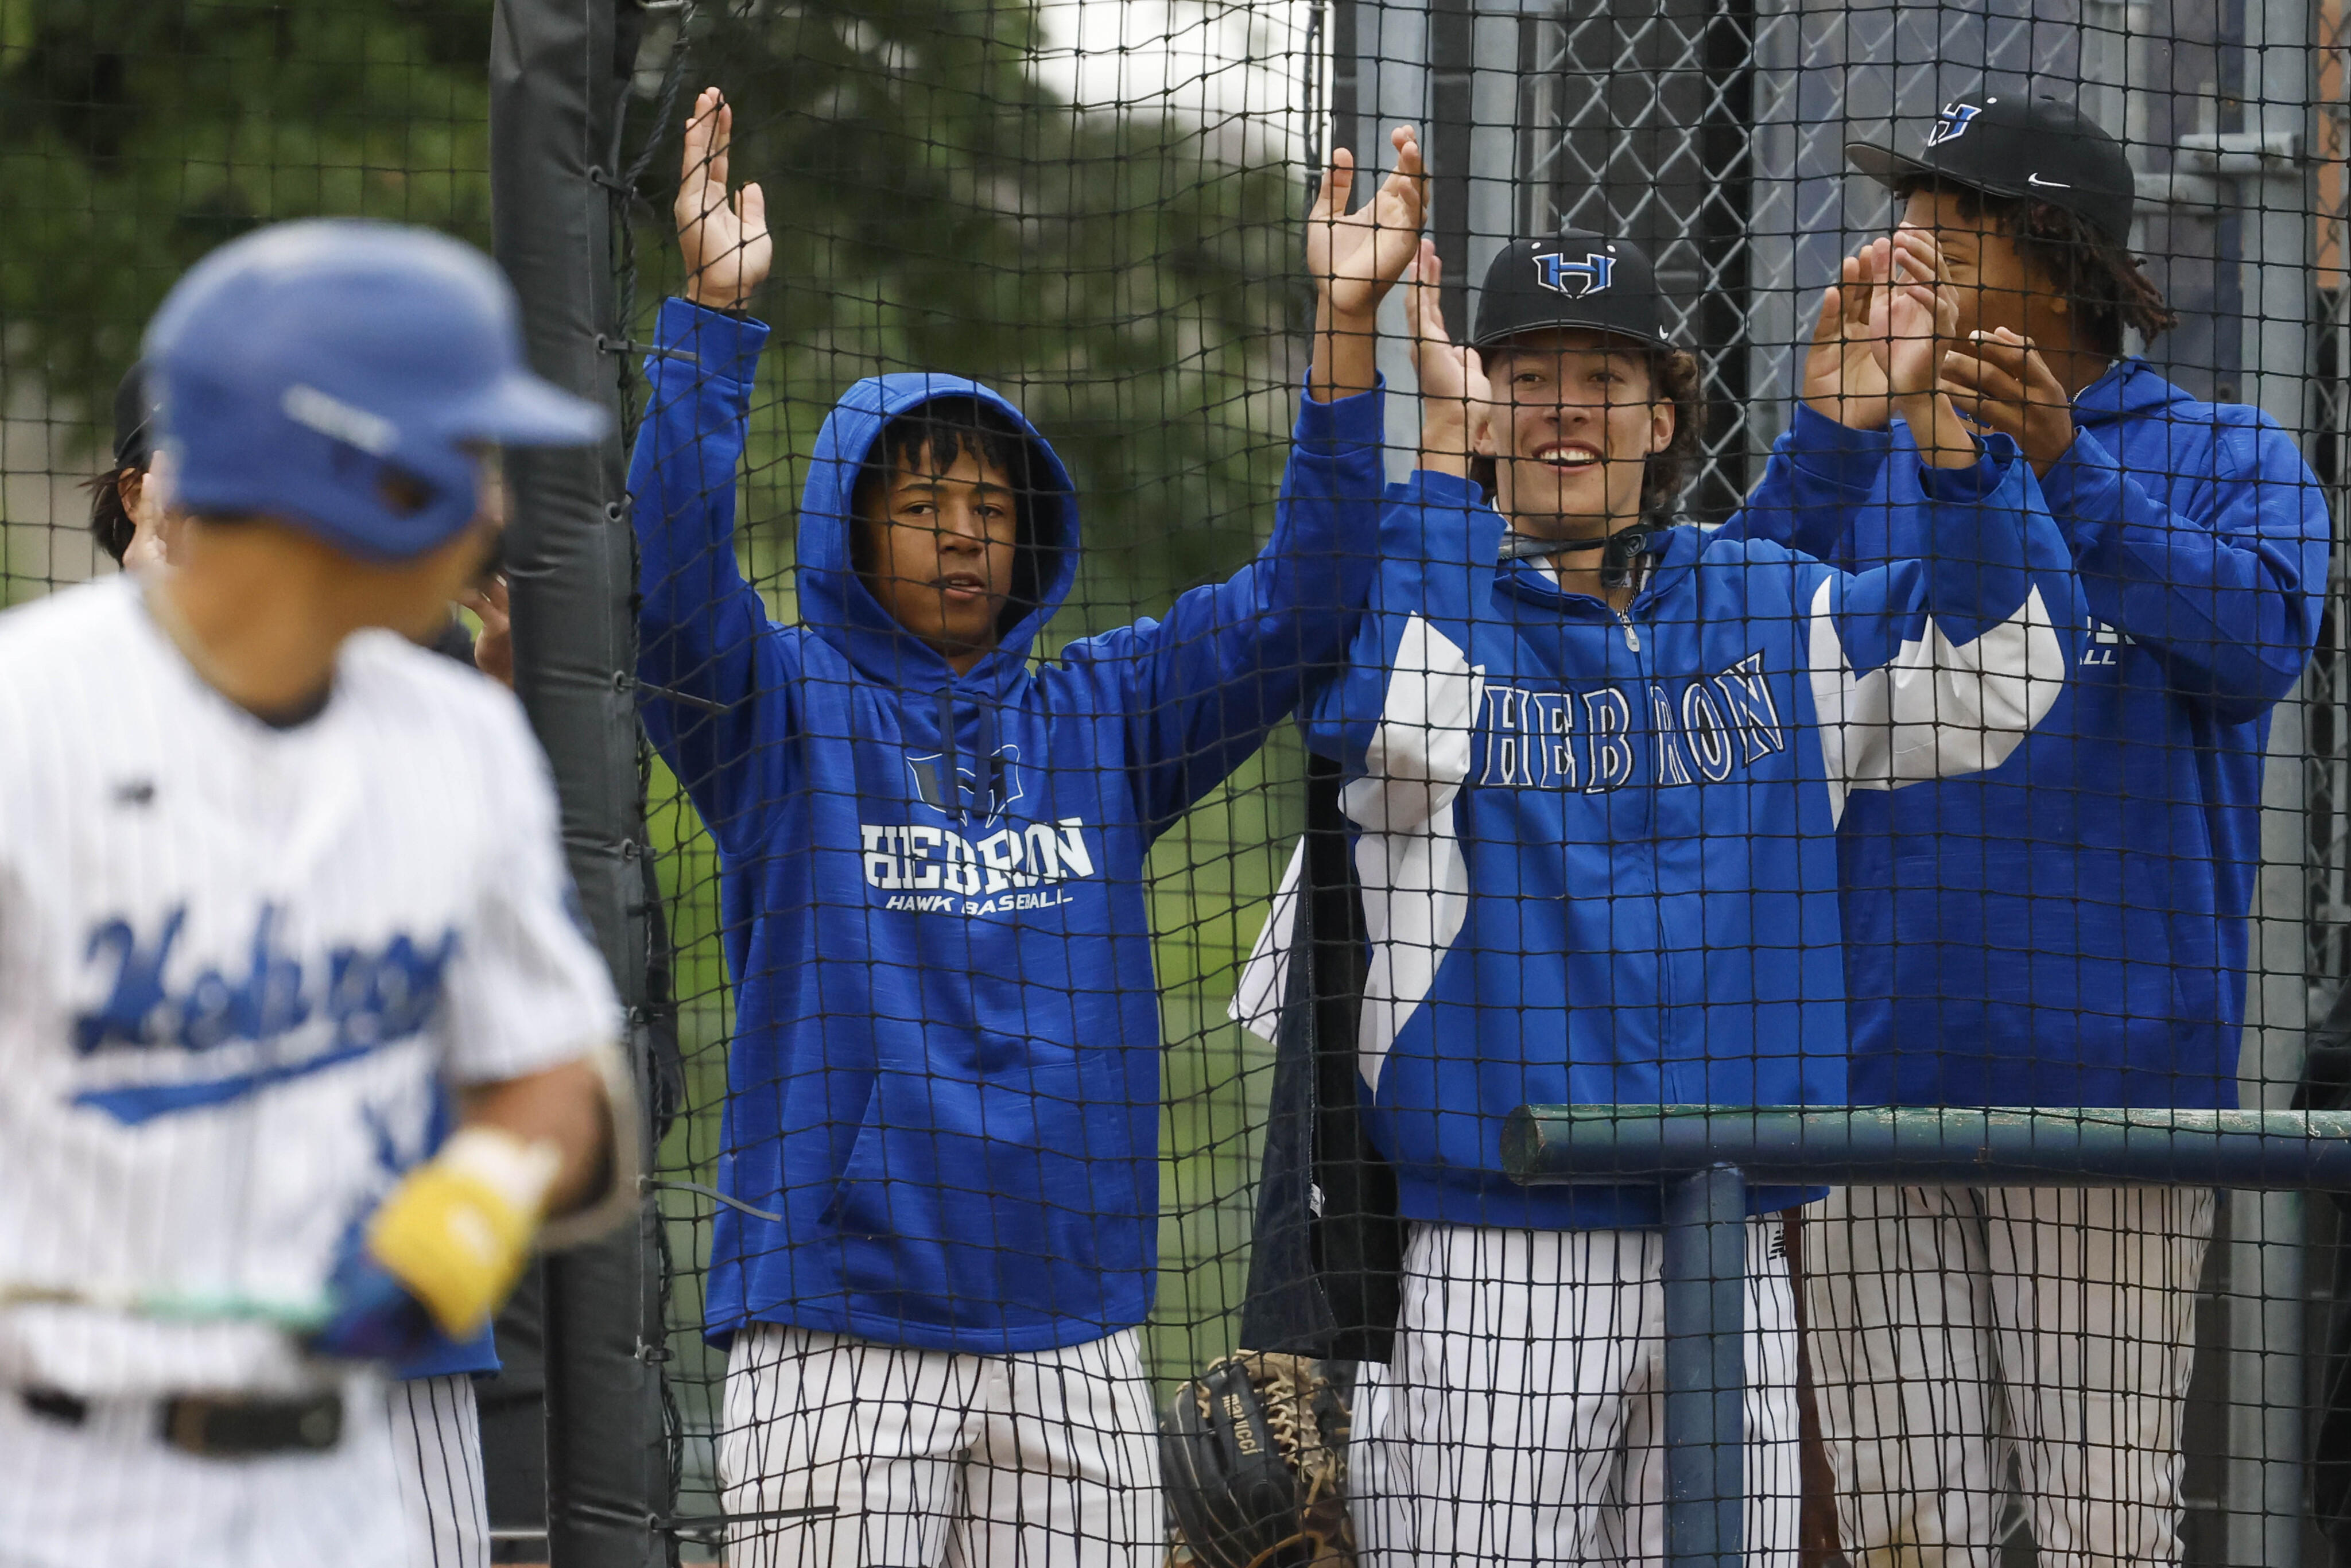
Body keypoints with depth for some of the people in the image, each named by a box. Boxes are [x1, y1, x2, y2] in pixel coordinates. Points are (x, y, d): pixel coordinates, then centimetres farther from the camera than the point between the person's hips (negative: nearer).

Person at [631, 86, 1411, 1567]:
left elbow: (1296, 605, 5)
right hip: (835, 1322, -3)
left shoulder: (1102, 716, 13)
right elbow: (676, 575, -13)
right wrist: (715, 316, -25)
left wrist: (1346, 331, -6)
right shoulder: (787, 712, 4)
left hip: (1072, 1323, 3)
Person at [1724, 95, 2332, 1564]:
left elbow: (2257, 642, -13)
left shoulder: (2225, 457, 6)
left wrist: (2070, 468, -24)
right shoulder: (1876, 463, 15)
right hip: (1880, 1071, 3)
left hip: (2107, 1062, -3)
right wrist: (1830, 445, -13)